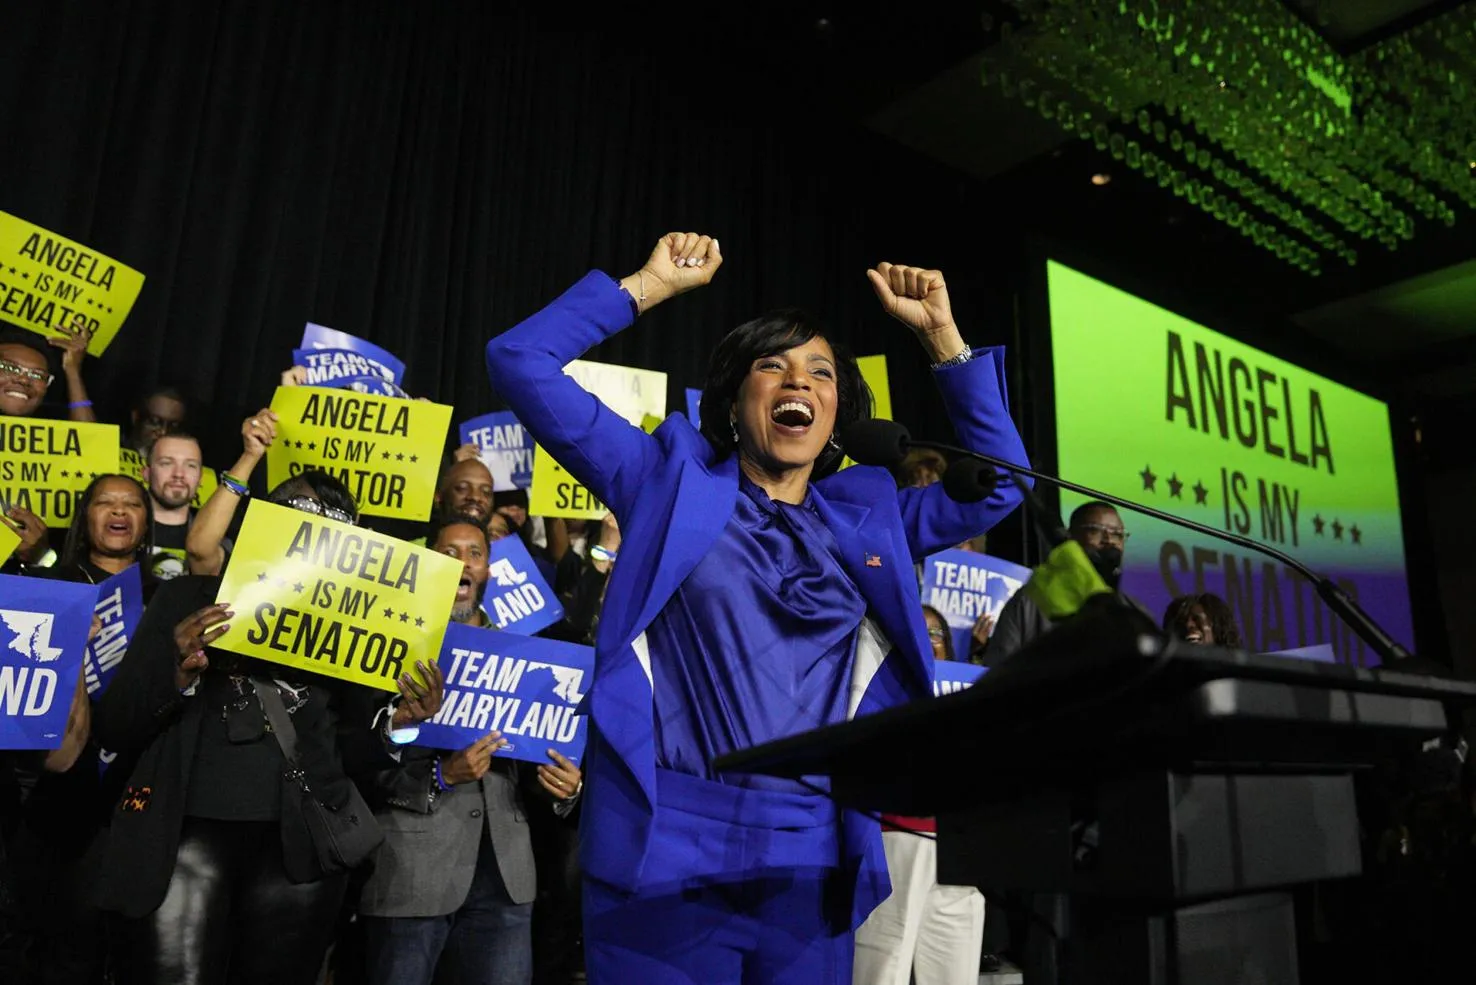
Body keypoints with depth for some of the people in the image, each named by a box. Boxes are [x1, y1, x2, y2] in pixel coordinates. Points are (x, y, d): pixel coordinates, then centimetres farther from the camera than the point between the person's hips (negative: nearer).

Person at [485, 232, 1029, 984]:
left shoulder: (866, 515, 15)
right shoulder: (673, 479, 7)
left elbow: (1000, 482, 18)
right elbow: (521, 363, 5)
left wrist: (940, 335, 16)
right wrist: (651, 285, 6)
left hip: (813, 861, 4)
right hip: (670, 848, -3)